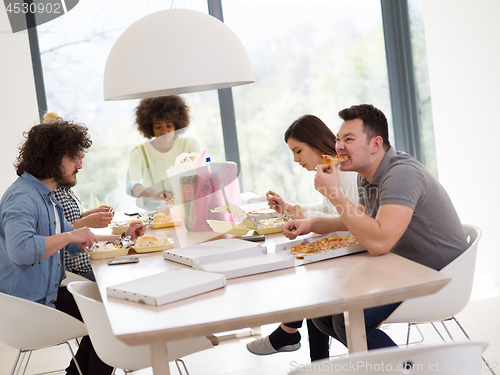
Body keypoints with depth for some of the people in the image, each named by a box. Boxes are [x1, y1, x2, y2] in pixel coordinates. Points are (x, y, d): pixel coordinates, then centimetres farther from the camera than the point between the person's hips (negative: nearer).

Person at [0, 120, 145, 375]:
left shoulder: (45, 195, 14)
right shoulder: (22, 197, -21)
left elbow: (75, 243, 22)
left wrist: (122, 236, 16)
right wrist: (70, 235, -29)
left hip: (48, 294, 10)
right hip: (29, 308, -10)